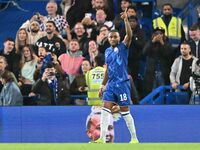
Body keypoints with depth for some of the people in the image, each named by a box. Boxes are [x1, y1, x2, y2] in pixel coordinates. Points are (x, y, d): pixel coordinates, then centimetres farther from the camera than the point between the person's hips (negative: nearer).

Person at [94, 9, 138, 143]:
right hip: (111, 84, 5)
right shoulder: (108, 51, 14)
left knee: (125, 111, -1)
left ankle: (134, 138, 11)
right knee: (105, 109, -5)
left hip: (122, 84, -5)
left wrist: (126, 20, -30)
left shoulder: (123, 47, -2)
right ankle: (102, 138, -6)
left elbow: (129, 35, -21)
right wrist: (103, 85, 20)